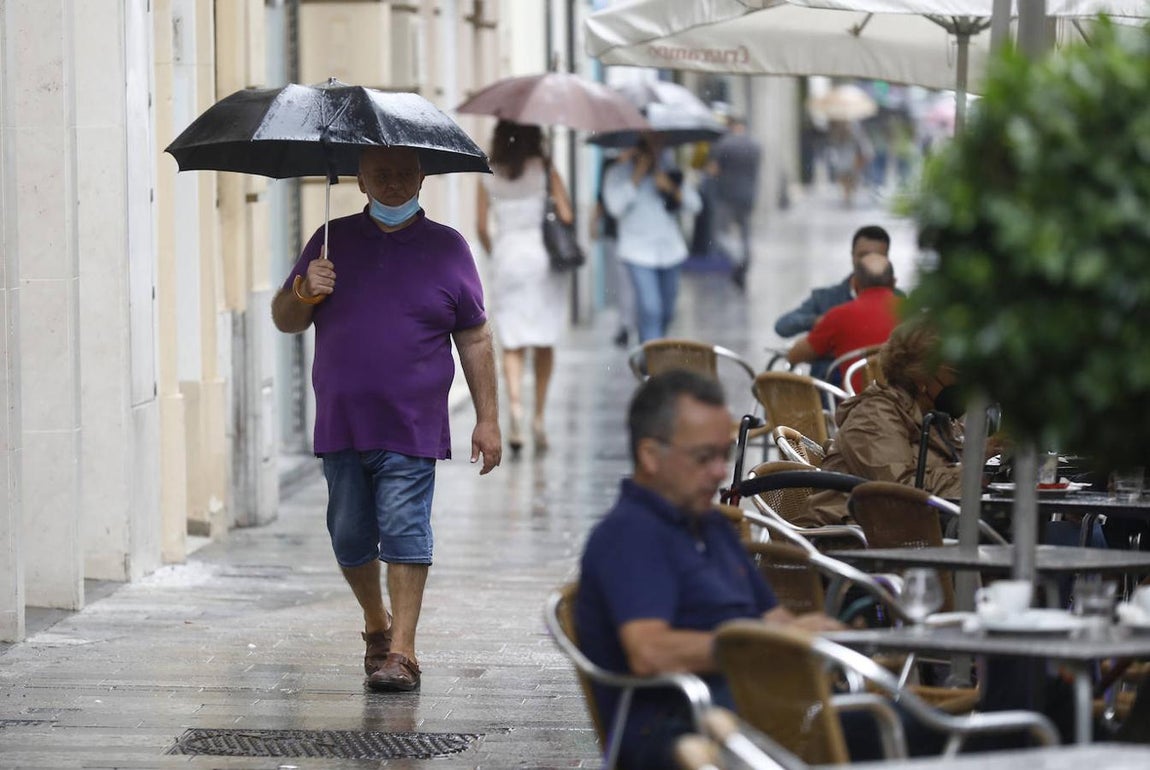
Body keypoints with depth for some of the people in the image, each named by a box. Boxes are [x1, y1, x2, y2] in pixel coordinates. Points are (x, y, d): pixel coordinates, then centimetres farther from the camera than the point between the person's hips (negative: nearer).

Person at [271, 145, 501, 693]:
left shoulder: (446, 248, 7)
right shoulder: (333, 241, 11)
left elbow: (475, 339, 8)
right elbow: (284, 321, 14)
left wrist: (488, 419, 4)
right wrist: (303, 293, -9)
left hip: (411, 427, -3)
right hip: (341, 423, 3)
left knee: (404, 534, -10)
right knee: (350, 538, 9)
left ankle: (401, 651, -9)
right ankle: (376, 624, 31)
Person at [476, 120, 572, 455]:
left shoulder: (488, 176, 2)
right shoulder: (544, 169, -3)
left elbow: (481, 227, 3)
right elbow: (565, 215, -8)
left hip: (506, 260, 1)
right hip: (542, 258, -1)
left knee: (512, 344, 1)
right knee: (544, 343, 10)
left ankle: (515, 404, -23)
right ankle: (539, 417, 11)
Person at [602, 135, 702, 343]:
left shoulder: (668, 171, 10)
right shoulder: (618, 173, 0)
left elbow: (694, 204, 4)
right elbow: (616, 206, -16)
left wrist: (672, 189, -13)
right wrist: (637, 176, -15)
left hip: (670, 249, 4)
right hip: (639, 253, -4)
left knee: (666, 312, 12)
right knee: (651, 311, -17)